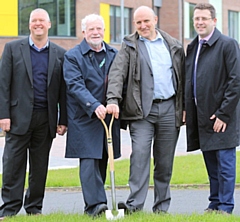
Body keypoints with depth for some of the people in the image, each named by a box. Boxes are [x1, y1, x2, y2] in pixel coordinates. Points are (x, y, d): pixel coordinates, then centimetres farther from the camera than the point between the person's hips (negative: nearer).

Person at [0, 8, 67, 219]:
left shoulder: (60, 54, 9)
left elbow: (63, 90, 9)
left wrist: (63, 120, 4)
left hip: (46, 119, 2)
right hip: (19, 117, -2)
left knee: (40, 166, 7)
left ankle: (34, 208, 16)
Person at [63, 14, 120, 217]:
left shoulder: (114, 55, 13)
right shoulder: (73, 56, -2)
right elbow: (75, 85, -13)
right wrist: (94, 106, -26)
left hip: (109, 117, 5)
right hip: (85, 118, -4)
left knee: (102, 162, 6)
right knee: (89, 161, -12)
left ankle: (94, 203, 11)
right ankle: (94, 204, -18)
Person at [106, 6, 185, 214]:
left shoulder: (174, 46, 11)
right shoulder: (129, 47, 3)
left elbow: (182, 78, 14)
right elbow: (117, 73, -10)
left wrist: (185, 107, 8)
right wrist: (113, 99, -25)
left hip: (169, 109, 2)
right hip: (142, 110, -2)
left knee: (165, 160, 6)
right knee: (140, 154, -14)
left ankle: (162, 206, 13)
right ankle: (135, 204, -16)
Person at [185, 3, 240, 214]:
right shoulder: (192, 47, 14)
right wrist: (186, 109, 9)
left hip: (221, 117, -7)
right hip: (201, 116, 7)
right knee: (211, 164, 13)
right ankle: (215, 203, 20)